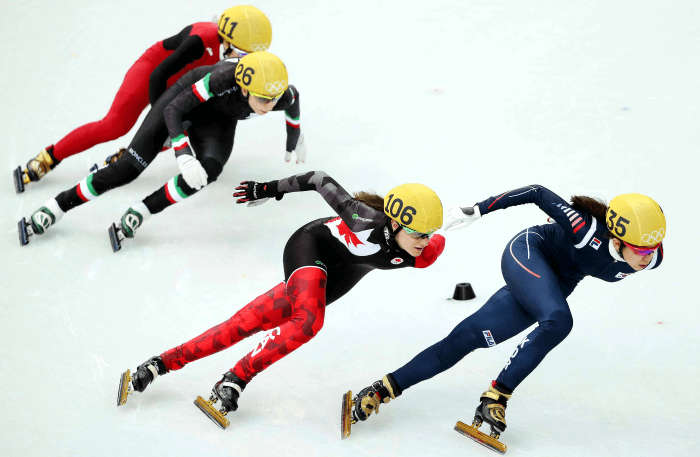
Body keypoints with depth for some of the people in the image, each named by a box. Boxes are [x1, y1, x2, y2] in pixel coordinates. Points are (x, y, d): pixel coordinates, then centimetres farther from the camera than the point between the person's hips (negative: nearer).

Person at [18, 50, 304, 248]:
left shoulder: (284, 95, -31)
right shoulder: (223, 78, -42)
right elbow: (173, 110, -34)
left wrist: (294, 141, 13)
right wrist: (184, 156, -46)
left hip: (218, 120, 3)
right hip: (186, 99, -3)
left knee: (209, 170, -30)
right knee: (128, 168, -10)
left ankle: (138, 214, -18)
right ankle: (56, 207, 3)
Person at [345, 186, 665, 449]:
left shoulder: (651, 257, -18)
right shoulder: (590, 233, -33)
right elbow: (538, 193, -23)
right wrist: (476, 210, -20)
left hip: (554, 286, 6)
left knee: (466, 338, -3)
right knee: (558, 320, -34)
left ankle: (386, 389, 1)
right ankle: (496, 396, -25)